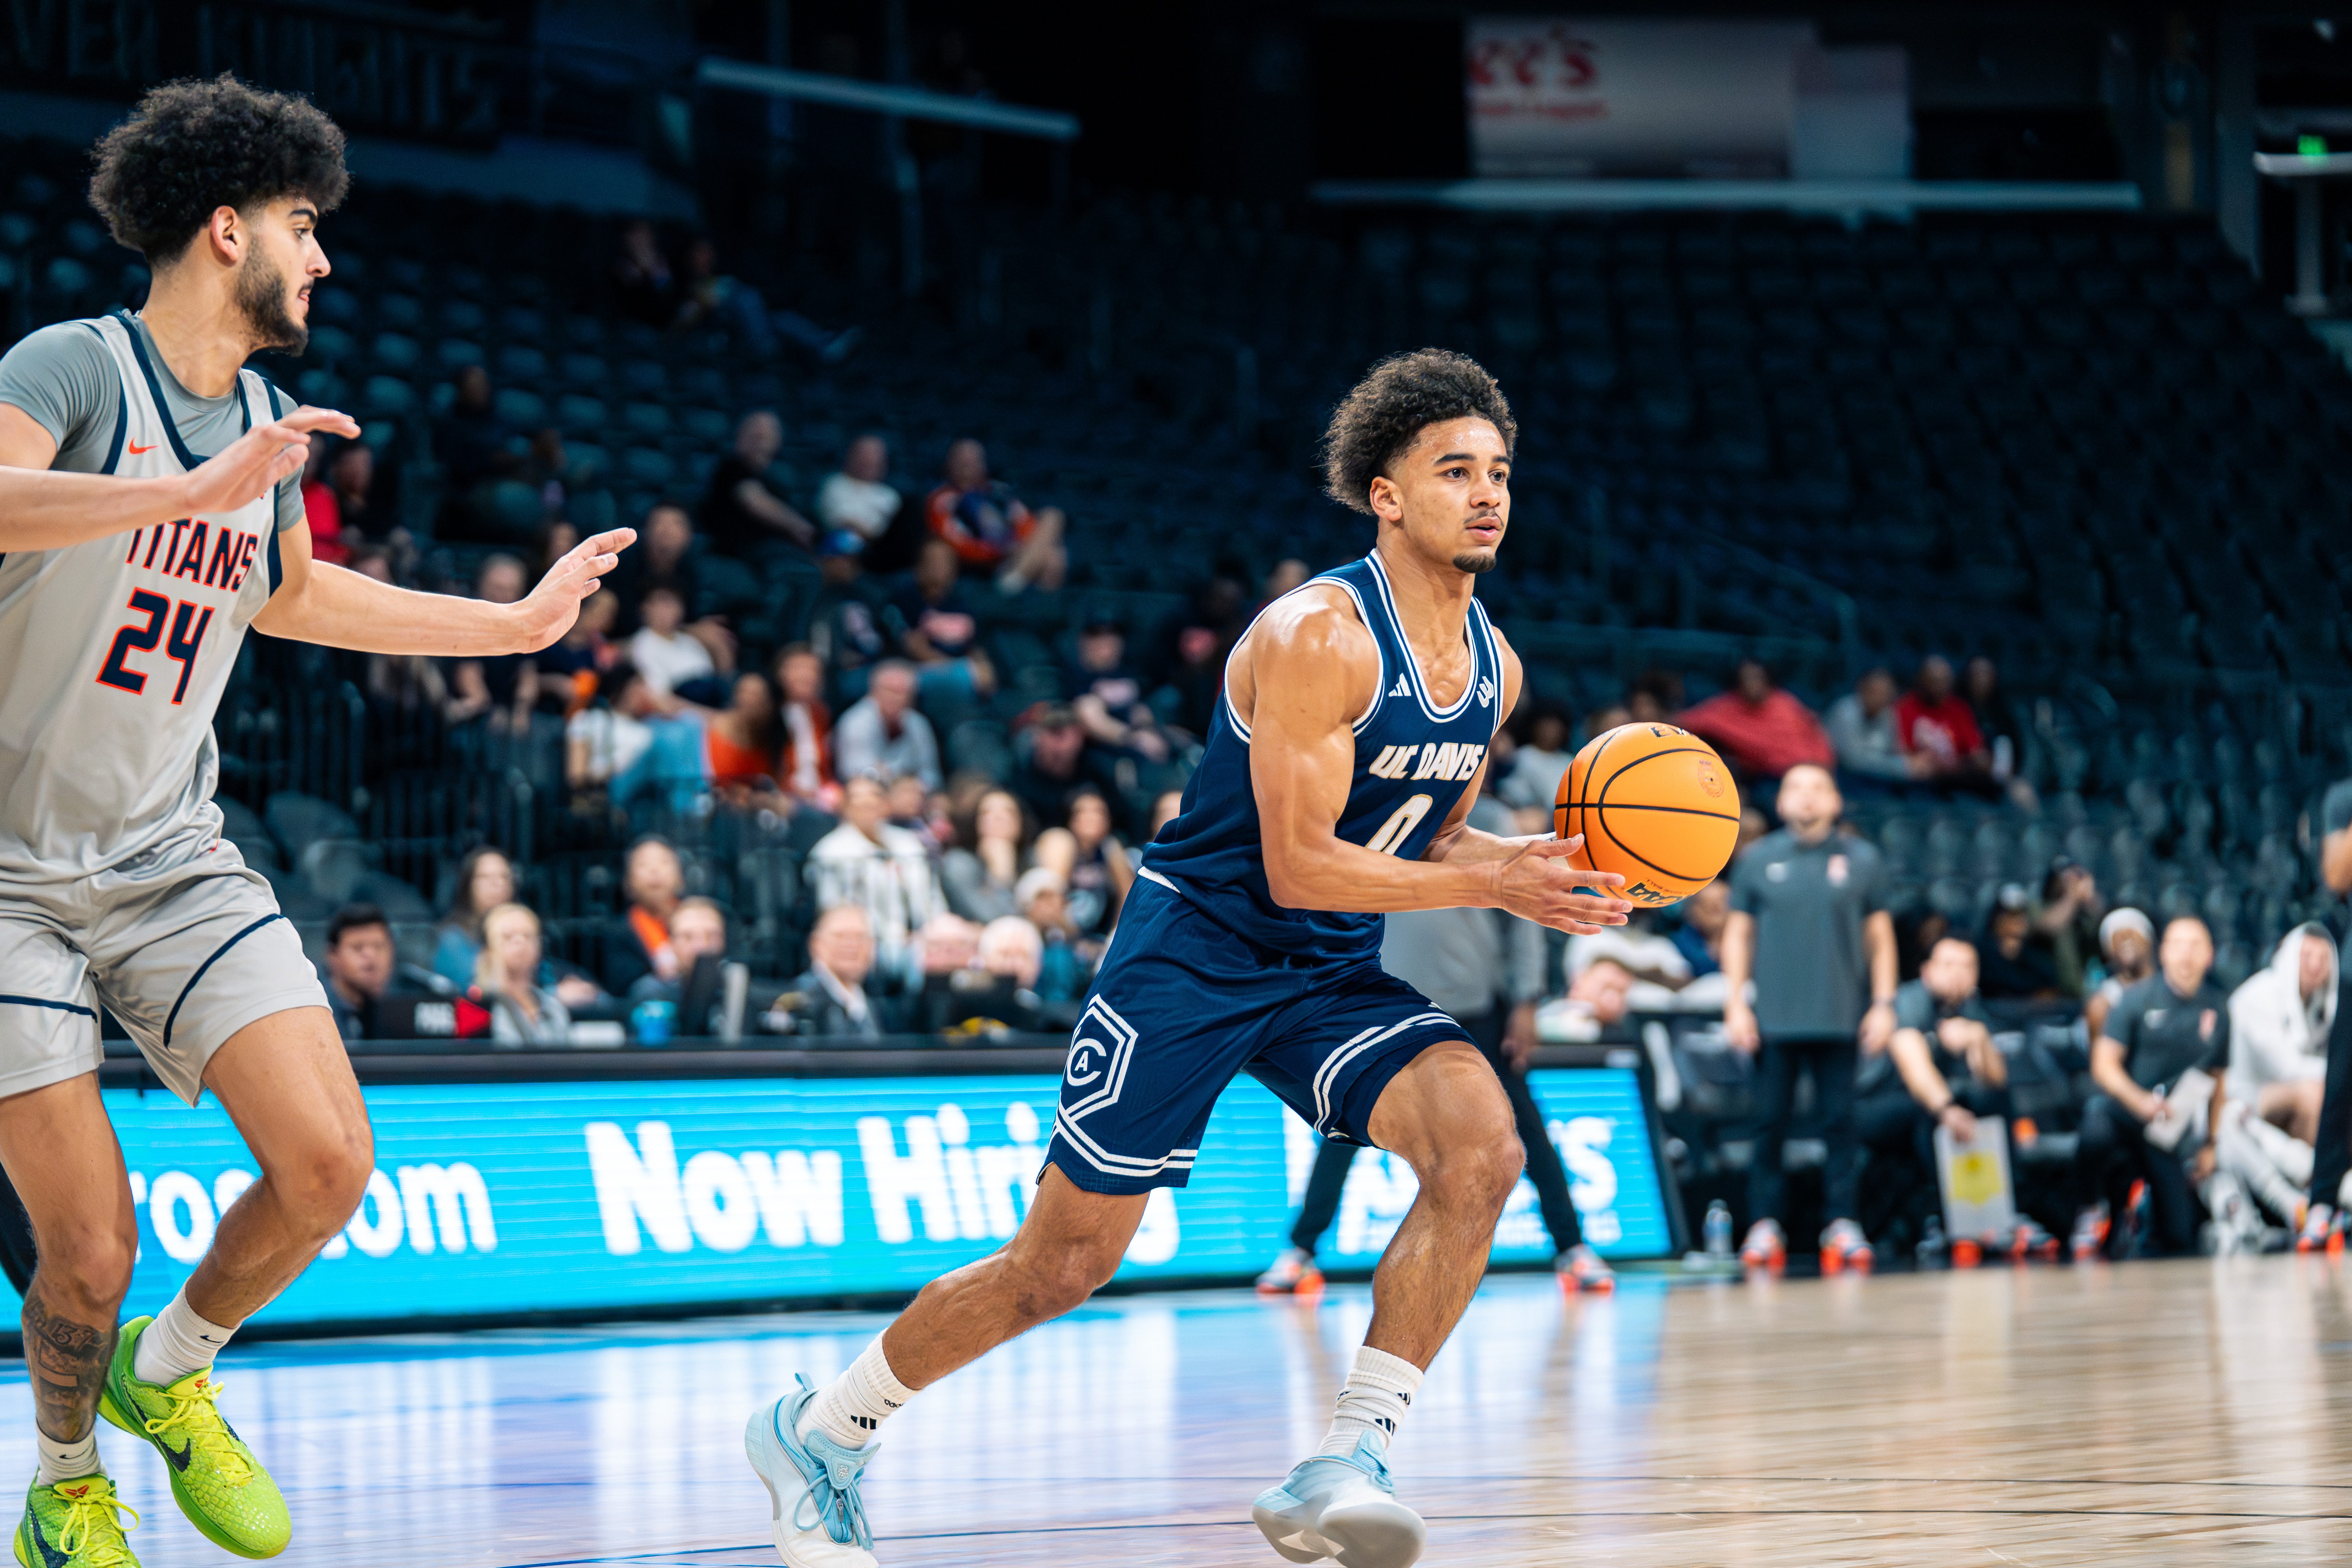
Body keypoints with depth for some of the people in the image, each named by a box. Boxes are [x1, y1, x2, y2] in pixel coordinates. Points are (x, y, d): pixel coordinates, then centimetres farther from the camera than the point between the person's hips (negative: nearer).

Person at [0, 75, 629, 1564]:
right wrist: (200, 489, -43)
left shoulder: (269, 431, 9)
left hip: (176, 865, 6)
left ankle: (169, 1375, 17)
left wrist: (518, 622, 31)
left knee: (328, 1165, -11)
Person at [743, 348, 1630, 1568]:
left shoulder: (1495, 669, 3)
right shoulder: (1317, 635, -22)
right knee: (1064, 1264, 0)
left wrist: (1542, 863, -3)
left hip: (1333, 976, 6)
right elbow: (1298, 865, -24)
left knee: (1481, 1144, -22)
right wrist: (1495, 888, -26)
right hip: (1195, 952, -6)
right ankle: (820, 1433, 21)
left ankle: (1350, 1462, -20)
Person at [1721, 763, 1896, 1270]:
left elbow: (1880, 936, 10)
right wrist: (1735, 1005, 0)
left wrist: (1884, 1004, 2)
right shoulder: (1758, 860, 7)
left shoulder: (1861, 861, 8)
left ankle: (1842, 1224, 3)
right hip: (1774, 1017, 0)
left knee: (1840, 1122, -1)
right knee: (1771, 1122, 0)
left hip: (1840, 1018, 0)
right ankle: (1764, 1225, 5)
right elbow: (1738, 934, 9)